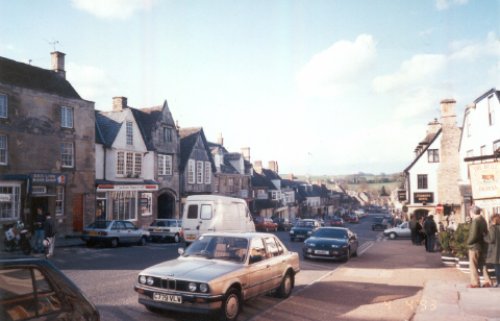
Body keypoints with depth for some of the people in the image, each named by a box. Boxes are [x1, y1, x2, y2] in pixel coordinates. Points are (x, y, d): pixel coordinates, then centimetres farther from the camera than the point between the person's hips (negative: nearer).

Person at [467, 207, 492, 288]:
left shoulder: (475, 221, -21)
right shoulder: (483, 220, 7)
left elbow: (473, 235, -23)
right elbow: (485, 233, 13)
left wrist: (468, 242, -8)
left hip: (475, 246, -8)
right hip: (482, 246, 8)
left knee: (473, 265, 3)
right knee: (482, 264, 16)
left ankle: (475, 283, 8)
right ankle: (487, 281, 18)